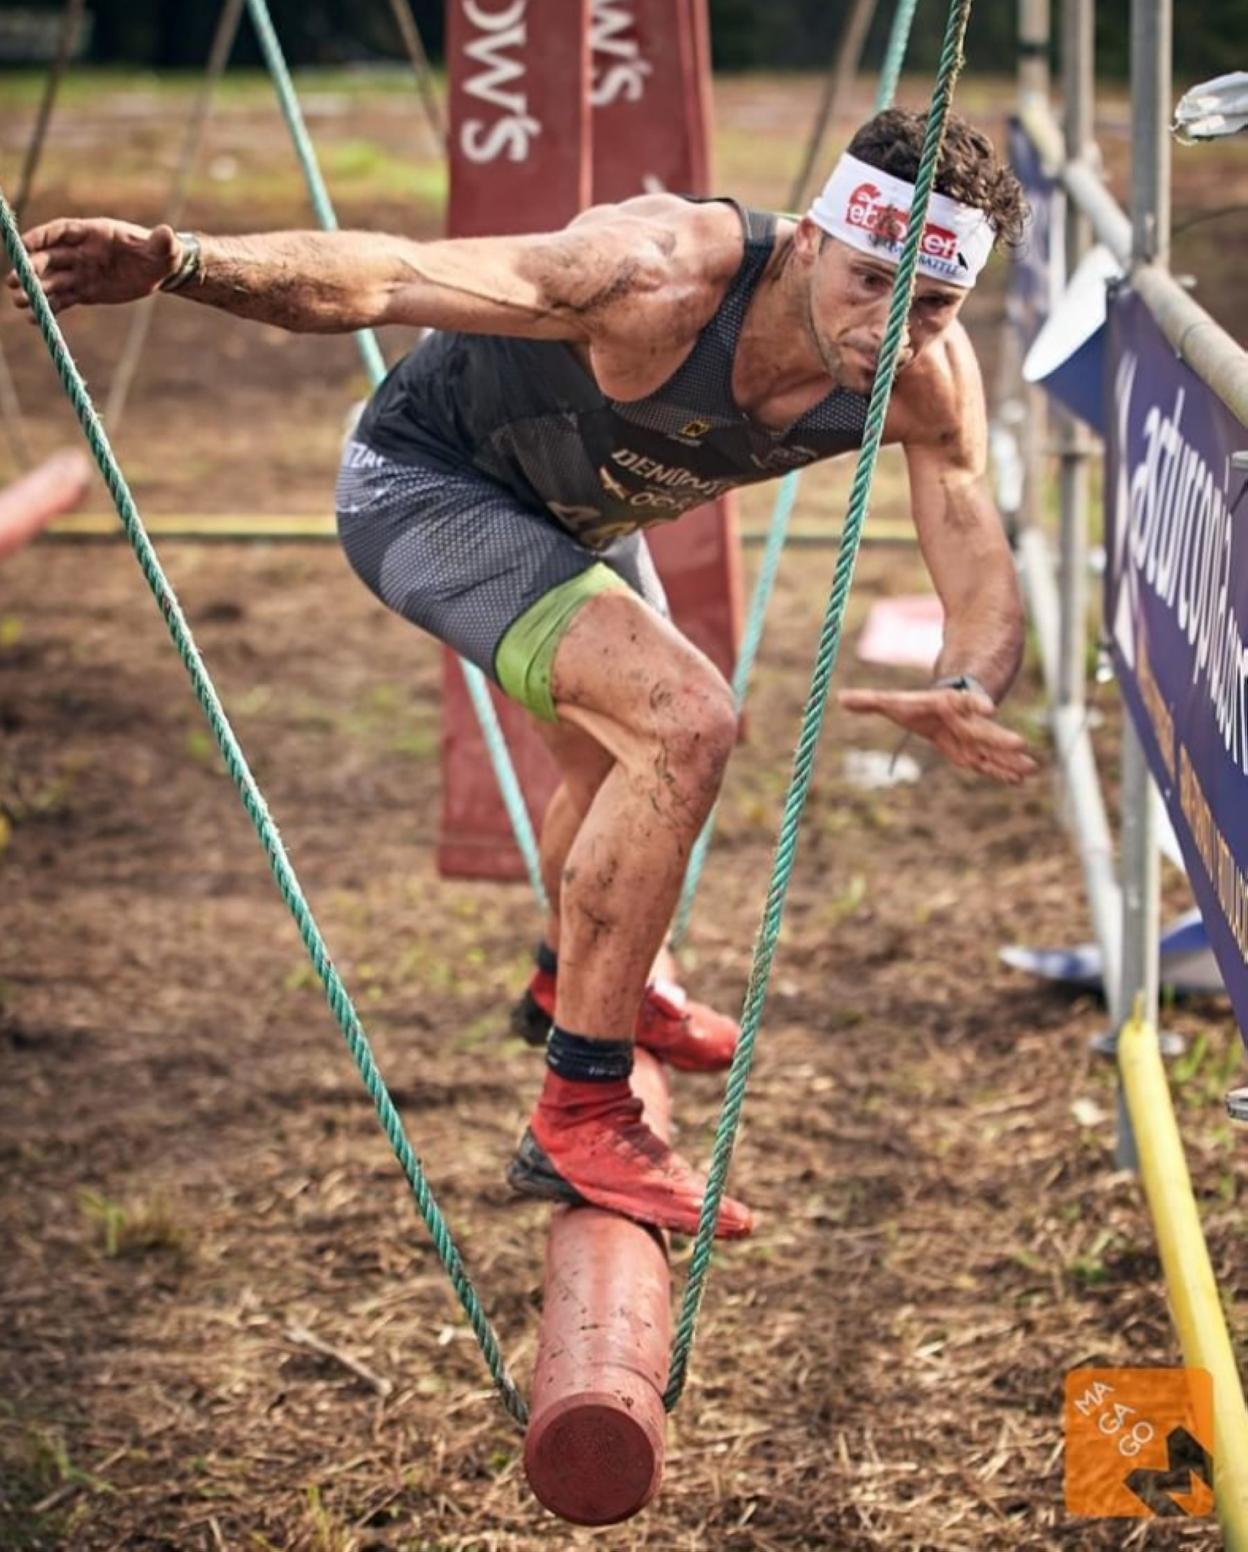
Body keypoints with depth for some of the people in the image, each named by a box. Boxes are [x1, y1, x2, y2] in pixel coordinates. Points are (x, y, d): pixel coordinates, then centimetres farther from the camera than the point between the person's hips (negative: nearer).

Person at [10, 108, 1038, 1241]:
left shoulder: (931, 382, -22)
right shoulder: (666, 279, -40)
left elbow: (983, 579, -17)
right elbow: (387, 276, -44)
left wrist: (966, 693, -41)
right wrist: (185, 262, -60)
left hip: (578, 511, 8)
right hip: (425, 484, -8)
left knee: (627, 756, 31)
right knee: (685, 723, -27)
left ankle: (576, 982, 65)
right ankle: (579, 1119, -17)